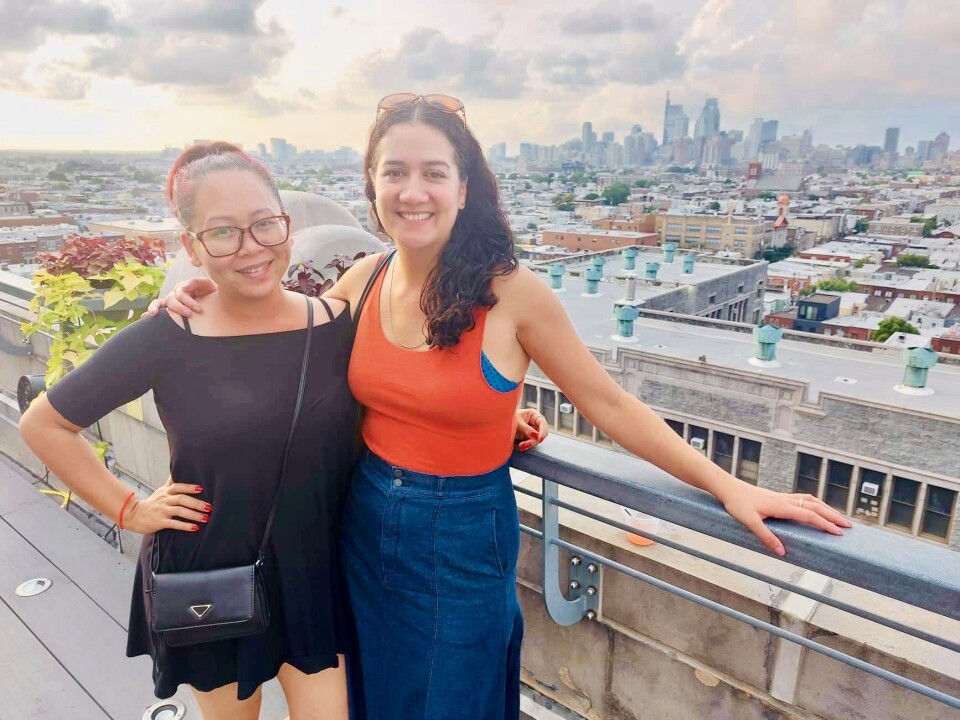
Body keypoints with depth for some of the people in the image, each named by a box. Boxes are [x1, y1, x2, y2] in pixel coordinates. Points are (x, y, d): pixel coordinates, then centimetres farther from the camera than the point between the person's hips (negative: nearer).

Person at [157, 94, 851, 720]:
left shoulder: (512, 293, -19)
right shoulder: (364, 280, -6)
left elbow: (609, 404, -12)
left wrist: (730, 487, -14)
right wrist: (210, 296, -3)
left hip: (463, 542, -4)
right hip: (365, 527, 5)